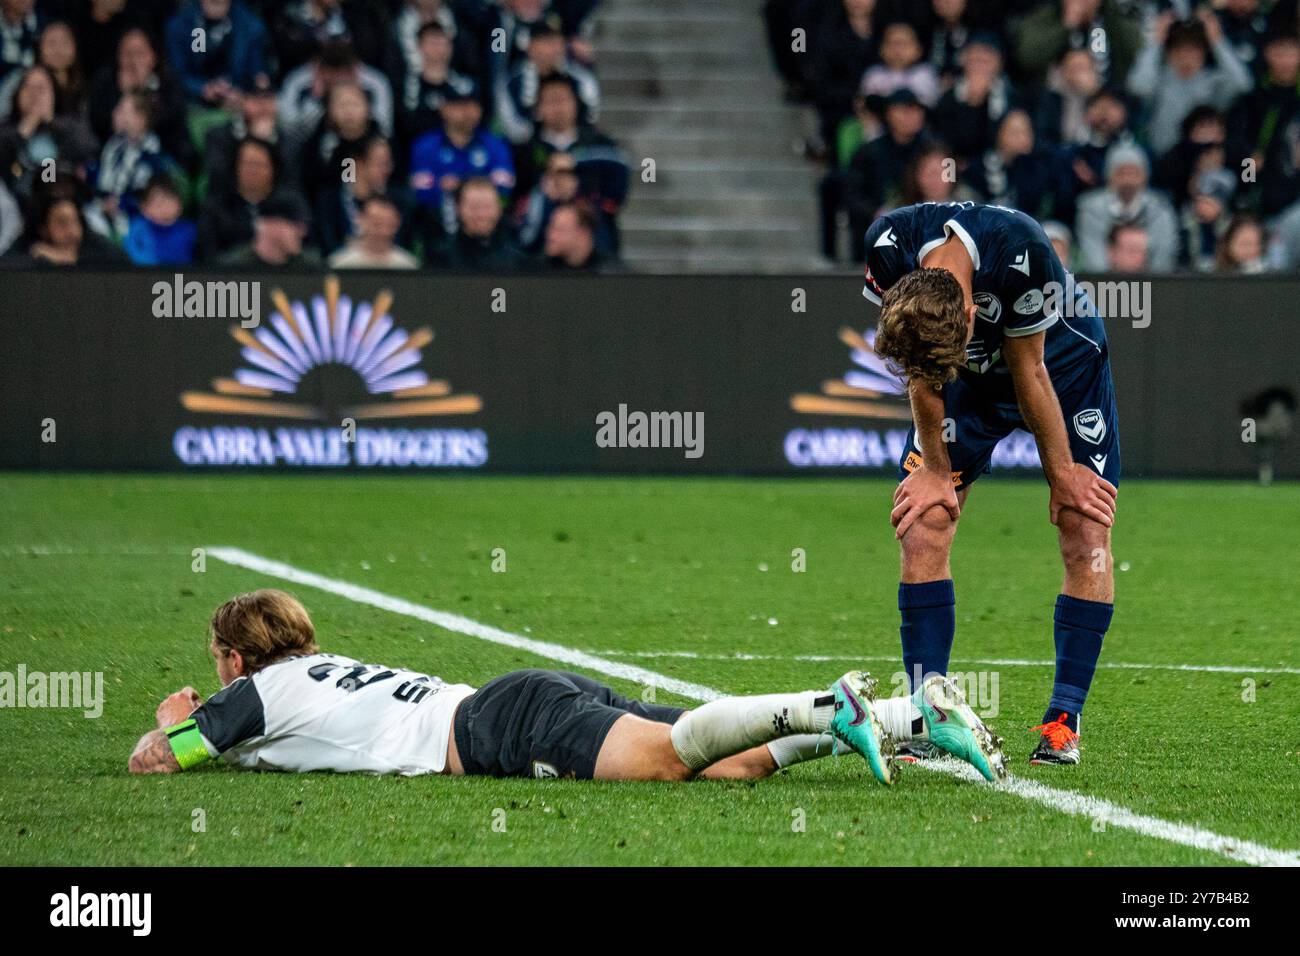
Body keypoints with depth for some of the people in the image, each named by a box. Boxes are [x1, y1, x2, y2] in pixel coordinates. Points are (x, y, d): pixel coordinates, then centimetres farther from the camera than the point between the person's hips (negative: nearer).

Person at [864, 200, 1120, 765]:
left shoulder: (1022, 253, -40)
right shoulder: (888, 249, -31)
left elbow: (1030, 370, -24)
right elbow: (922, 374, -14)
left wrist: (1062, 474, -12)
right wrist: (935, 469, -9)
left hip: (1062, 361, -3)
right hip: (972, 375, 3)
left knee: (1086, 535, -11)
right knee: (921, 531, -10)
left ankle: (1063, 719, -4)